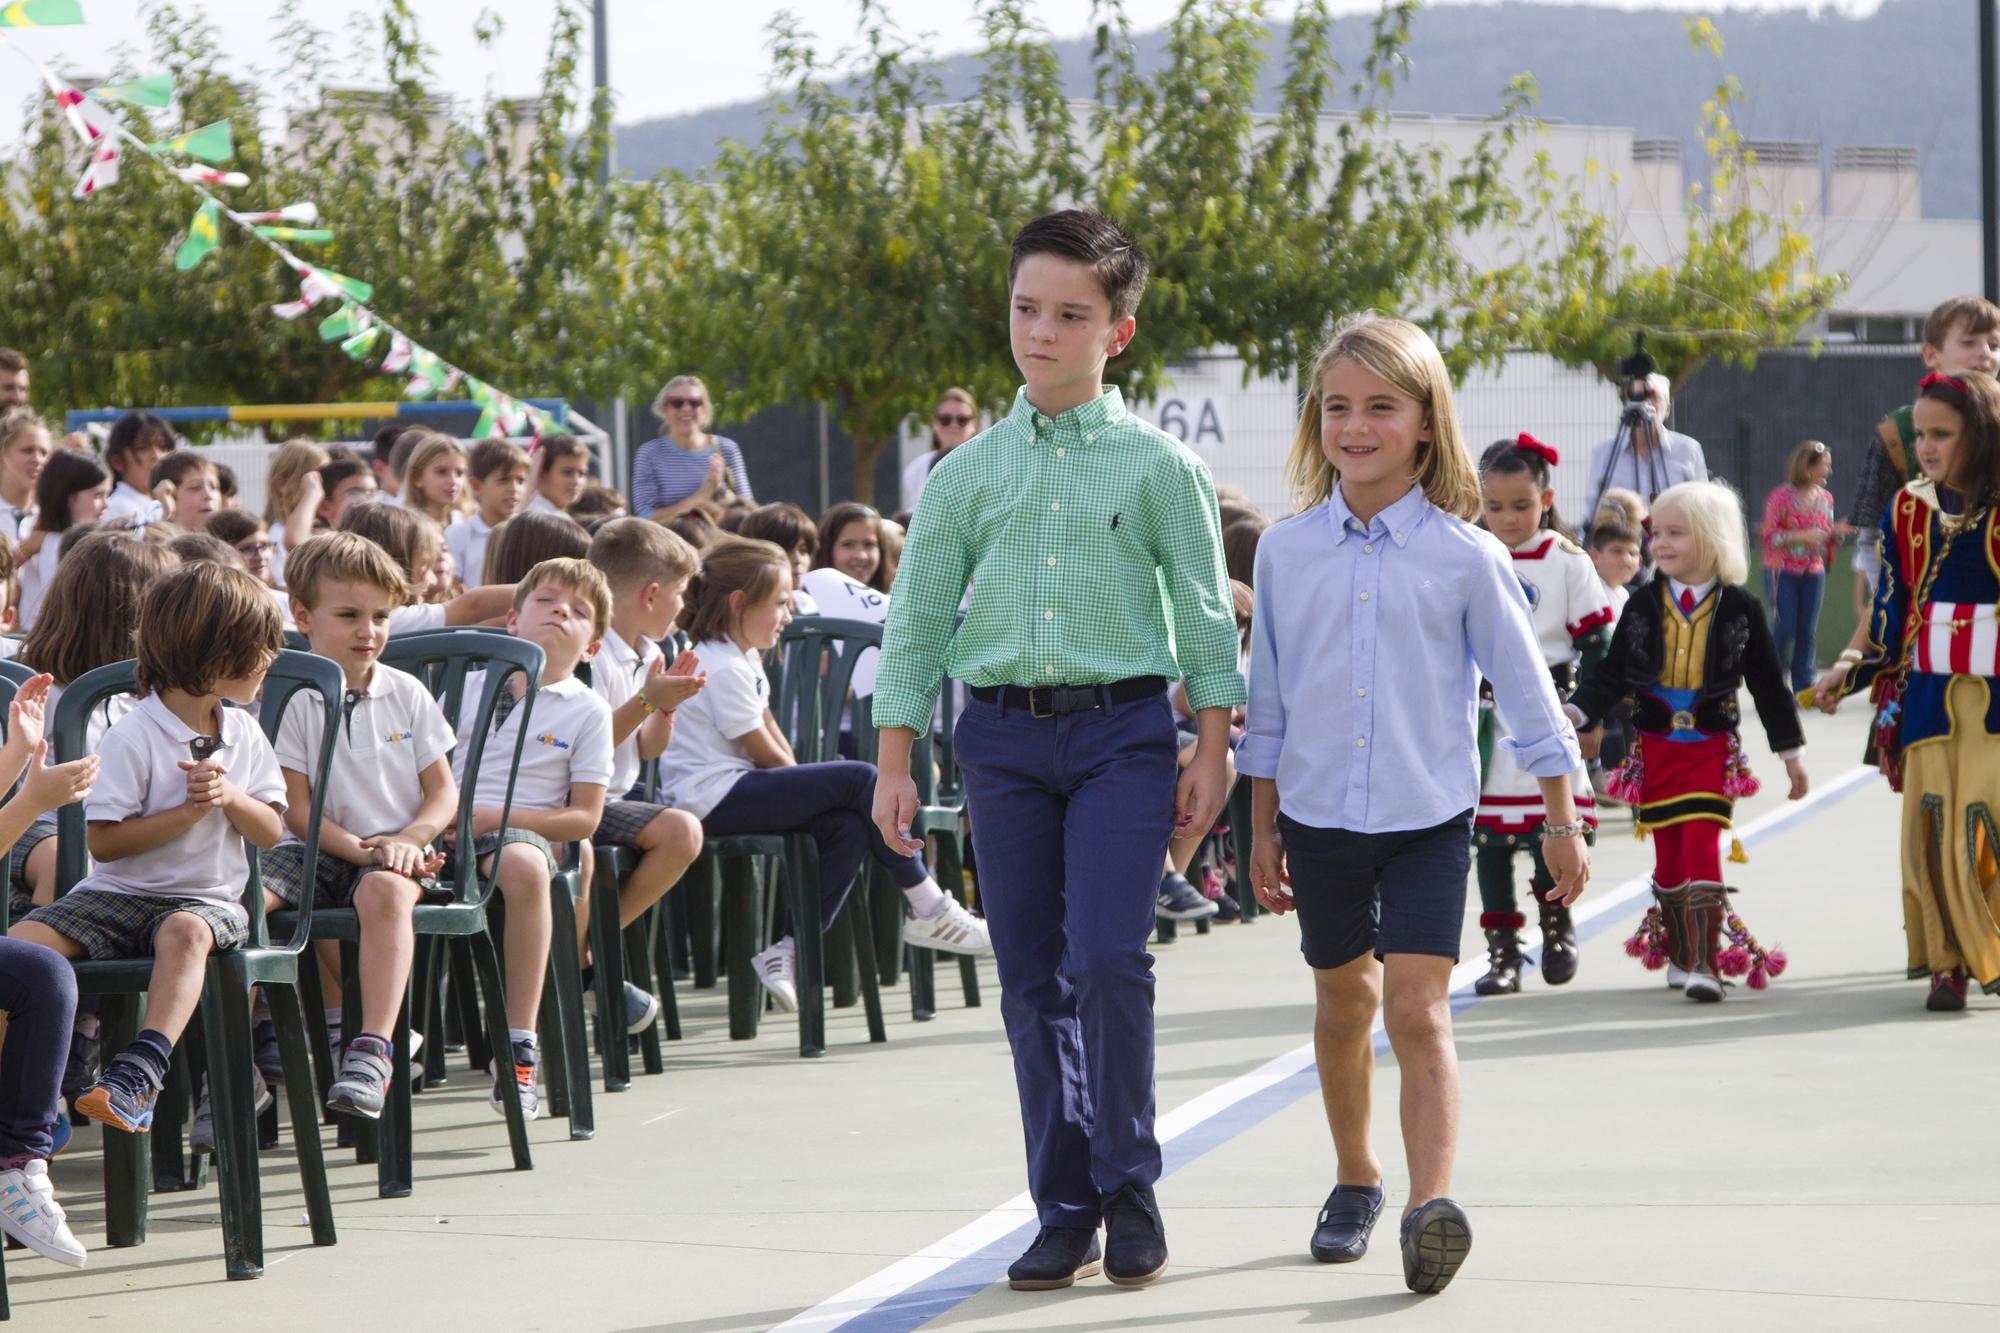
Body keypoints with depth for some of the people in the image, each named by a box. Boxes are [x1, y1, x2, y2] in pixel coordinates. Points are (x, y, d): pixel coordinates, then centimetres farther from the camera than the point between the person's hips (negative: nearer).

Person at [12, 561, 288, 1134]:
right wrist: (190, 812, -17)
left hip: (207, 898, 1)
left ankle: (139, 1072, -51)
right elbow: (104, 842, -13)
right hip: (119, 893, -1)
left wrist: (231, 798, -10)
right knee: (24, 941, -24)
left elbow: (272, 831, 10)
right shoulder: (132, 737, -9)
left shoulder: (244, 733, 8)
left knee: (185, 933, -36)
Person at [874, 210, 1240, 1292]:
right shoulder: (969, 472, 8)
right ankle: (1064, 1212, 10)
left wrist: (1211, 752, 0)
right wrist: (896, 765, 8)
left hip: (1122, 726, -3)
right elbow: (916, 621, 12)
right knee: (1031, 978, 3)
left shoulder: (1157, 465, 2)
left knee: (1108, 959, -15)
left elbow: (1203, 612, 5)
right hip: (1002, 732, 3)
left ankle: (1129, 1190, 0)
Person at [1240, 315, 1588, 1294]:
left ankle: (1430, 1204, -22)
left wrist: (1562, 824, 2)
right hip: (1318, 817, 3)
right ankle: (1355, 1179, 34)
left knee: (1417, 1009, -14)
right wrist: (1263, 831, 9)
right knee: (1342, 1002, 17)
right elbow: (1268, 702, 9)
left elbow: (1526, 692, 1)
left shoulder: (1465, 558, -6)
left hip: (1427, 817, -3)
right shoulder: (1288, 552, 1)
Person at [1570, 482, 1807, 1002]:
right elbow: (1612, 673, 4)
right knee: (1668, 852, 8)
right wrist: (1579, 711, -13)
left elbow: (1769, 684, 5)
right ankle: (1679, 954, 21)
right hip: (1656, 747, 3)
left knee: (1701, 845, -13)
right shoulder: (1644, 607, 4)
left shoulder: (1740, 610, -2)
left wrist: (1790, 750, 8)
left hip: (1711, 748, -3)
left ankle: (1705, 963, -14)